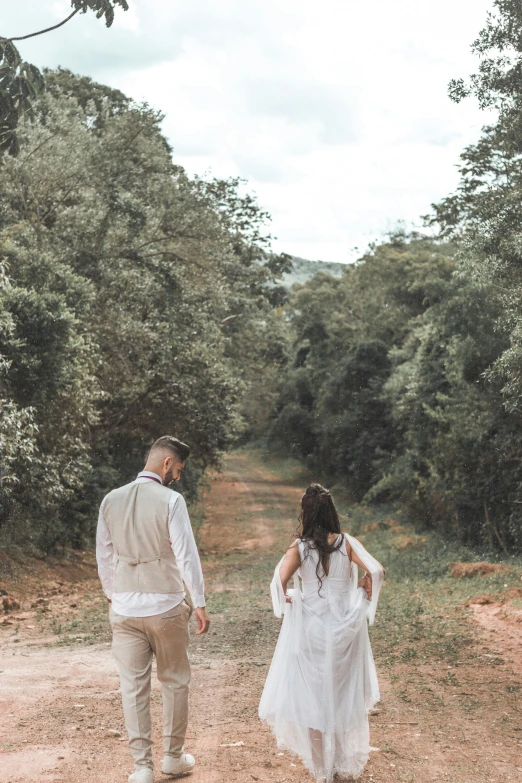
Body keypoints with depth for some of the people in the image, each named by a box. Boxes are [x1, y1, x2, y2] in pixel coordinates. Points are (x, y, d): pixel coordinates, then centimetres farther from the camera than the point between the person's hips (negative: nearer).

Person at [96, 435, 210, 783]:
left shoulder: (111, 500, 2)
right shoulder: (171, 500, -13)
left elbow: (104, 555, 9)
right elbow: (187, 554, -12)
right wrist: (200, 603, -4)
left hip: (124, 608, 3)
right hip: (165, 606, -3)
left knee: (134, 687, 8)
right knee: (175, 682, 15)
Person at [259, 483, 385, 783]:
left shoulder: (300, 547, -10)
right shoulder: (347, 543, -8)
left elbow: (280, 580, -24)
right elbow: (376, 571, -19)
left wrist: (286, 600, -4)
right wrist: (365, 597, -1)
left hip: (311, 629, -1)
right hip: (346, 626, 1)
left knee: (314, 692, 14)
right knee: (346, 691, 19)